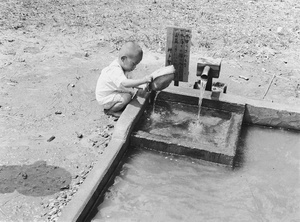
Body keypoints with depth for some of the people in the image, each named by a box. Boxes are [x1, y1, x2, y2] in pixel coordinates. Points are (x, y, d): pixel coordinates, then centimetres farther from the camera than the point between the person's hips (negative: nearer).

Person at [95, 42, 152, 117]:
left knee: (131, 91, 5)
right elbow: (124, 83, -51)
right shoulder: (115, 70, -35)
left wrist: (138, 85, -3)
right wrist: (143, 80, -54)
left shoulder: (119, 66, -2)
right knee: (127, 97, -25)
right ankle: (110, 110, -3)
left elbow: (126, 80, 13)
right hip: (105, 99, -10)